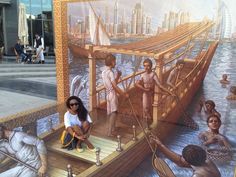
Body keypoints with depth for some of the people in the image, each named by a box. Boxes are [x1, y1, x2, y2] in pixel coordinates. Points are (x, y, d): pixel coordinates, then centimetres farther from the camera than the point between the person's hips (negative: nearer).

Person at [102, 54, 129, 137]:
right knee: (113, 112, -7)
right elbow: (115, 86, -19)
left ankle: (112, 130, 25)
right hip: (112, 94, -9)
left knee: (110, 113, 15)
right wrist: (124, 94, -12)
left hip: (108, 94, 9)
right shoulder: (110, 72, -16)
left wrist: (118, 76, 11)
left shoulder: (104, 72, 13)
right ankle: (110, 132, -6)